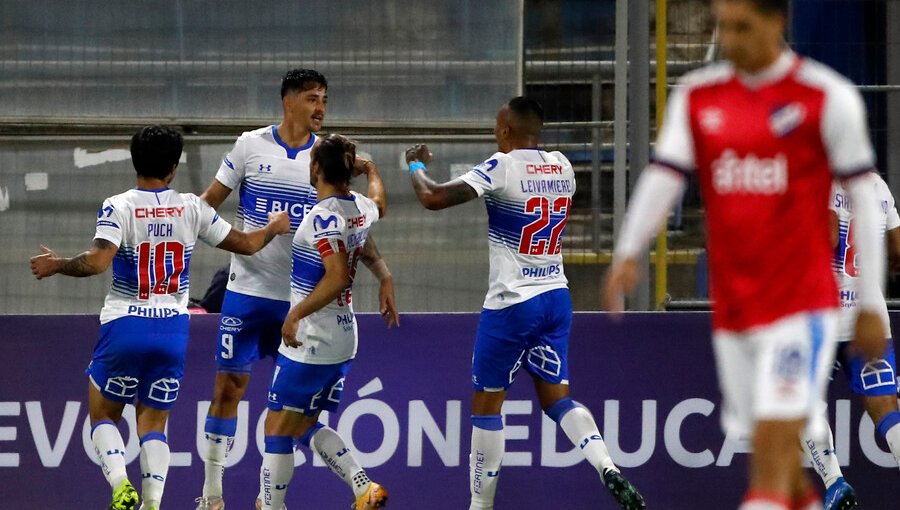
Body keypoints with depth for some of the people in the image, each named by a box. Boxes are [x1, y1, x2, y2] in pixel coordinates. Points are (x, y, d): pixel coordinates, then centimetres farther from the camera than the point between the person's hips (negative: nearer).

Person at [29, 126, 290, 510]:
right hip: (173, 329, 3)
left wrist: (56, 265, -5)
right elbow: (246, 244, 12)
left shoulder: (118, 208, -8)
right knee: (153, 423, 12)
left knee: (103, 415, 13)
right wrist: (274, 228, 32)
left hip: (125, 326, -3)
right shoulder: (191, 208, 2)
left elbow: (98, 261, -22)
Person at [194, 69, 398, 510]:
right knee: (229, 386, 0)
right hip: (247, 288, -2)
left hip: (301, 296, 2)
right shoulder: (251, 145, -1)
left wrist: (383, 275, -2)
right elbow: (210, 201, 7)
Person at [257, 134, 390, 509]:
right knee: (306, 426, 18)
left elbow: (337, 275, -27)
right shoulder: (364, 208, 5)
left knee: (278, 429, 1)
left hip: (309, 339, -9)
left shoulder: (324, 217, -19)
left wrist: (296, 313, -23)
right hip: (344, 336, 9)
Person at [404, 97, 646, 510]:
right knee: (556, 397, 11)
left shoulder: (502, 168, -13)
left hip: (512, 304, -6)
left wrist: (416, 166, 1)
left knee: (486, 403, 5)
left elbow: (433, 198, -20)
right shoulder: (562, 167, 6)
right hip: (557, 298, 6)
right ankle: (609, 470, -12)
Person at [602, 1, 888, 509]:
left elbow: (863, 200, -1)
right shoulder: (697, 96, 7)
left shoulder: (829, 98, -4)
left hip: (803, 305, -5)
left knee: (773, 447, -17)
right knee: (772, 452, 10)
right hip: (731, 309, 5)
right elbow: (663, 177, -1)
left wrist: (871, 306, -1)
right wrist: (628, 253, -18)